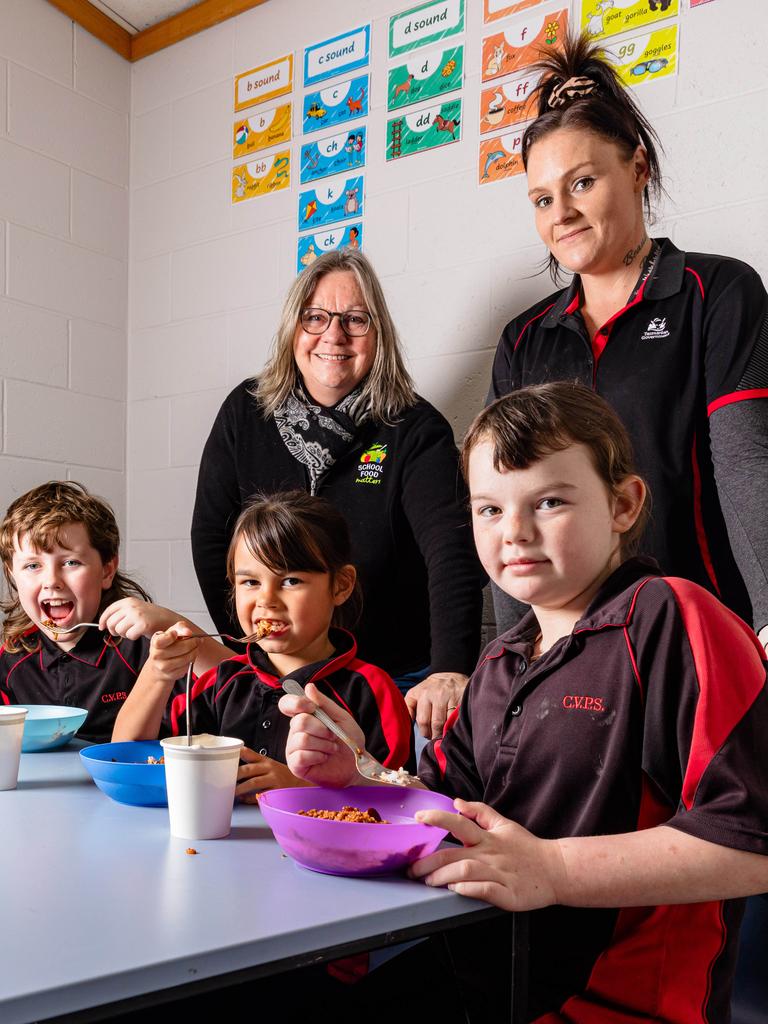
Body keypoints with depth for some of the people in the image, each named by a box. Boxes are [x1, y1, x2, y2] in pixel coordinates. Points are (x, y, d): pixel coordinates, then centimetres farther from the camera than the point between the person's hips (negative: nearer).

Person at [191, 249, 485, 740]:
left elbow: (452, 552, -24)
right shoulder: (246, 413, -2)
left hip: (399, 678, -2)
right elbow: (211, 538, 0)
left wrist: (451, 670, -39)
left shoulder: (416, 429, -11)